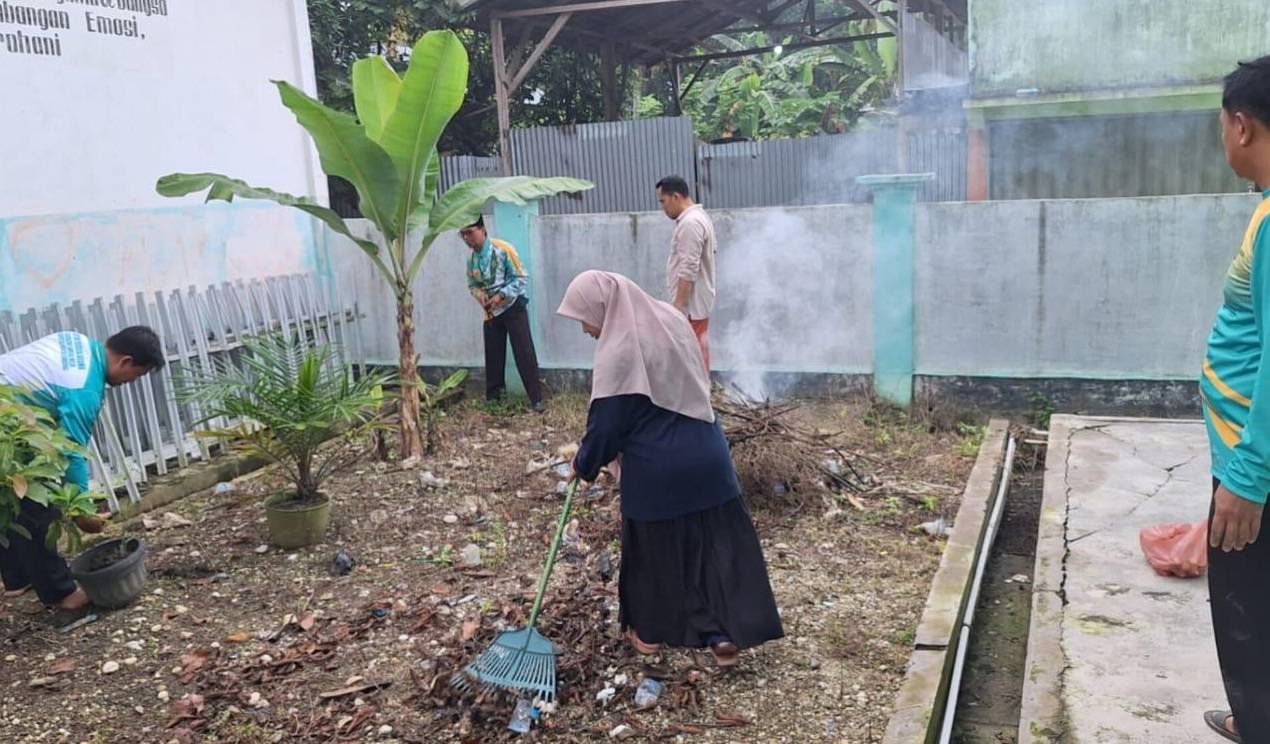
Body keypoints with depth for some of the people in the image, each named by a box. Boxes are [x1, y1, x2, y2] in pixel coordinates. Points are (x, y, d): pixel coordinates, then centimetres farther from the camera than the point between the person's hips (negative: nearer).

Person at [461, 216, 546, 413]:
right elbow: (472, 284, 12)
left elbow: (521, 278, -14)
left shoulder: (503, 249, -16)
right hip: (490, 312, 5)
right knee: (493, 356, 10)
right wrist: (479, 294, -12)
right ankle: (492, 398, 21)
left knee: (524, 353, -8)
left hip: (513, 307, -5)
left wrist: (500, 296, -23)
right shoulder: (471, 258, 1)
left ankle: (536, 399, -6)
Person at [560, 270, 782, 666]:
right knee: (718, 543, 12)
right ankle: (725, 633, 15)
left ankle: (648, 630, 31)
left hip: (655, 468, -6)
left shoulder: (617, 351, -20)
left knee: (653, 549, 14)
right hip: (704, 454, 6)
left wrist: (583, 463, 5)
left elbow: (606, 423, -13)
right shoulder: (671, 318, 2)